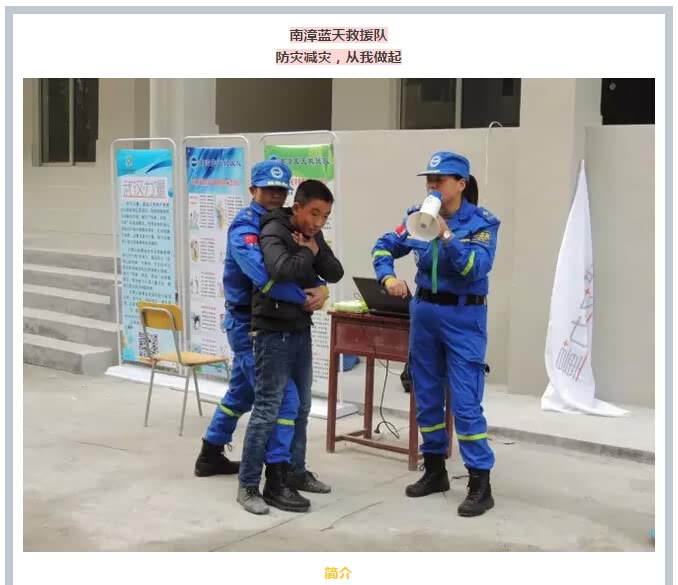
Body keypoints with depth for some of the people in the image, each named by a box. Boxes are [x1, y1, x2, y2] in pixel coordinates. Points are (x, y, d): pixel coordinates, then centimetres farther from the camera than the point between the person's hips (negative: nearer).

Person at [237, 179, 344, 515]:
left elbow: (336, 273, 8)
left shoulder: (313, 236, 9)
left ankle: (294, 472, 28)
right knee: (267, 409, -7)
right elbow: (281, 269, -32)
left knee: (301, 406, 15)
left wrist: (315, 252, -8)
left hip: (300, 329, 8)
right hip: (273, 331, -8)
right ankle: (248, 485, 0)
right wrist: (307, 253, -15)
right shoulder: (274, 230, -14)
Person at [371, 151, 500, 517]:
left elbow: (477, 268, -22)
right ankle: (434, 471, 26)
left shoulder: (481, 222, -10)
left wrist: (446, 236, -28)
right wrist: (387, 277, -9)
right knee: (426, 398, 12)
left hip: (463, 318, -5)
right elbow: (384, 247, 10)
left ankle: (480, 484, 1)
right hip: (424, 313, 5)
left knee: (465, 403, -8)